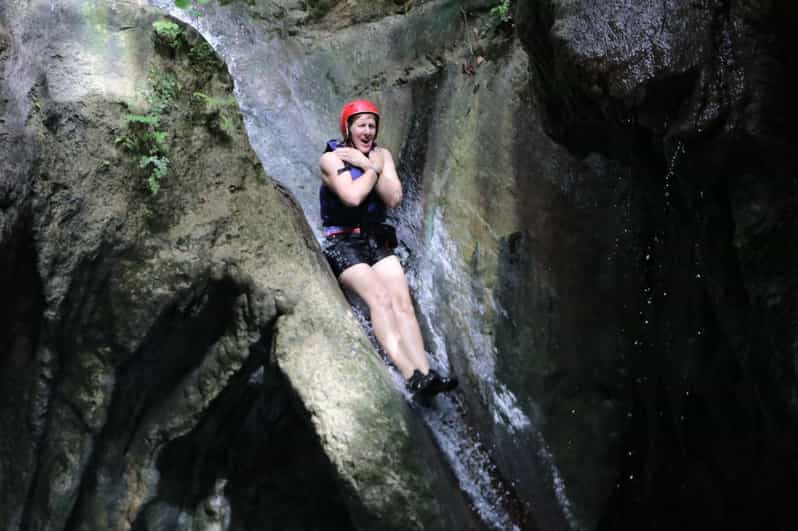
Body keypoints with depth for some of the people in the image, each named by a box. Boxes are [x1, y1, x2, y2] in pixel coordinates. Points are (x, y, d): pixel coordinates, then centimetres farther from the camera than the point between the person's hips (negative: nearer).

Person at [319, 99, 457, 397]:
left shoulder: (382, 155, 13)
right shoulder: (331, 158, -3)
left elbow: (394, 199, -2)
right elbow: (352, 196, -20)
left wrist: (368, 164, -8)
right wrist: (373, 169, -6)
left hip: (377, 241, 5)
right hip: (342, 243, -5)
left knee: (403, 301, -19)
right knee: (380, 298, -28)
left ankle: (425, 374, -32)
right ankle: (410, 375, -39)